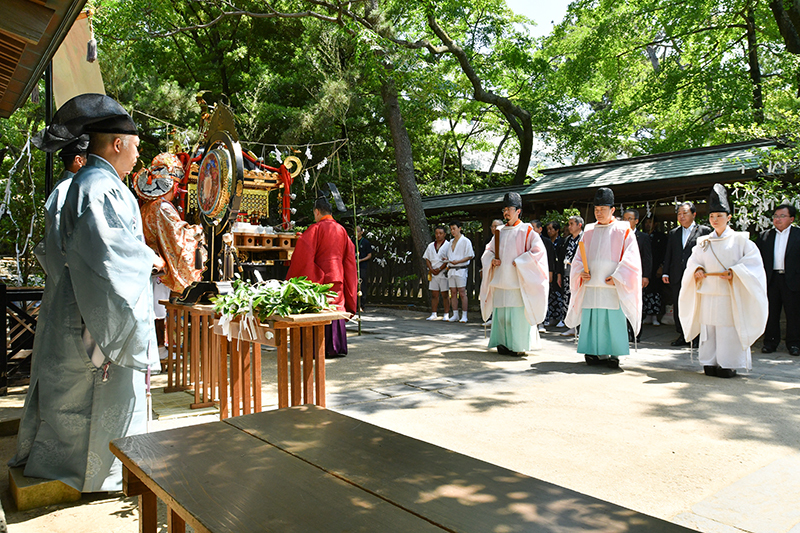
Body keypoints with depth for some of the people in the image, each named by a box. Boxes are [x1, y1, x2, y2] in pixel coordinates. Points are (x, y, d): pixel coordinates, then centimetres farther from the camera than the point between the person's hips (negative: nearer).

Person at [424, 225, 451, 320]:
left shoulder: (448, 245, -1)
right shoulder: (431, 246, 15)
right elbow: (427, 259, 13)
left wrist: (439, 269, -13)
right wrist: (431, 269, -4)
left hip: (443, 273, -5)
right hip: (433, 273, 5)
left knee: (444, 294, -2)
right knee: (434, 295, 6)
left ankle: (446, 315, 2)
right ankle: (433, 314, 10)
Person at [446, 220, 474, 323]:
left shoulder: (466, 241, -3)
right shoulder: (451, 242, 19)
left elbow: (470, 256, -8)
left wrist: (457, 261, -17)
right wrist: (448, 266, 5)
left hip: (461, 269, -6)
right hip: (451, 270, 6)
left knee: (462, 293, -6)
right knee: (453, 293, 6)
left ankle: (464, 316, -2)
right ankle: (455, 315, 11)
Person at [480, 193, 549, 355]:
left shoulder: (526, 231, -2)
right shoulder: (500, 231, 14)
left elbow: (538, 250, -10)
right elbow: (488, 250, 22)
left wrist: (519, 262, -13)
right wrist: (492, 260, 2)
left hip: (517, 280, -5)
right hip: (500, 281, 6)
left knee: (518, 314, -5)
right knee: (500, 314, 6)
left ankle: (519, 346, 4)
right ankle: (503, 343, 17)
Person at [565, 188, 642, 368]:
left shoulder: (623, 231, 2)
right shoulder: (589, 231, 14)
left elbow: (631, 258, -5)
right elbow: (578, 257, 16)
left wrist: (616, 277, -14)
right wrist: (581, 272, -3)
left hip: (612, 288, -4)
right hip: (591, 286, 4)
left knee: (614, 320, -4)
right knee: (592, 319, 4)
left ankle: (613, 354, 5)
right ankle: (597, 353, 14)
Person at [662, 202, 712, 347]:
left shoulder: (704, 231, 3)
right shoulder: (673, 233, 16)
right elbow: (668, 255, 15)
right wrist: (665, 273, 7)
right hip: (677, 277, 4)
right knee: (678, 307, 6)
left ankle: (697, 337, 9)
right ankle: (683, 336, 16)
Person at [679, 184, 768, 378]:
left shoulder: (740, 240, 1)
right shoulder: (704, 242, 11)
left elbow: (753, 263, -3)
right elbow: (693, 262, 15)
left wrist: (734, 273, -16)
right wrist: (697, 270, -7)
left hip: (730, 296, -3)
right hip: (708, 295, 4)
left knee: (729, 331, -5)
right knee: (709, 330, 4)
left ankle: (728, 365, 4)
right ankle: (710, 363, 12)